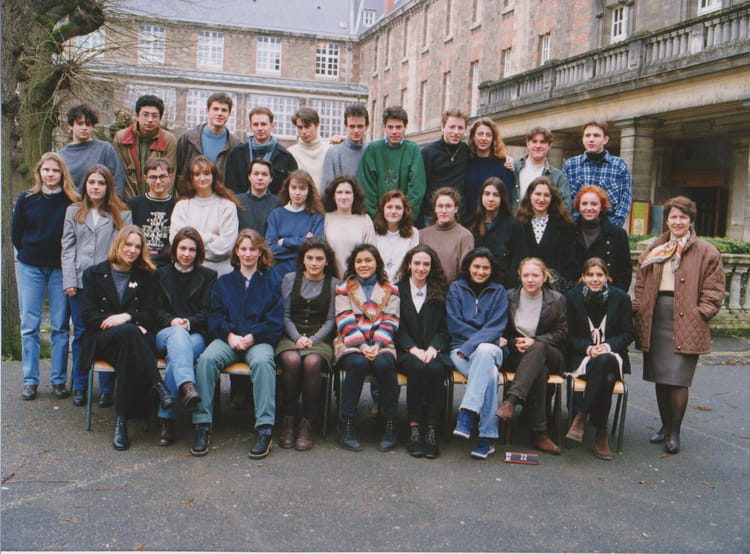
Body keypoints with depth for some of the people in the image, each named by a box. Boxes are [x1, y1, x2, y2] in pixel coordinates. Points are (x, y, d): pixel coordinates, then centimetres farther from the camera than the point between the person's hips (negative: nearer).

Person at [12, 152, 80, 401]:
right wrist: (27, 254, 11)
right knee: (29, 326, 3)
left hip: (60, 269, -1)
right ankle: (30, 381, 10)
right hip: (30, 268, 2)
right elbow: (16, 232, 12)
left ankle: (59, 381, 9)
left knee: (60, 326, 2)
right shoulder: (26, 199, 4)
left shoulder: (72, 202, -2)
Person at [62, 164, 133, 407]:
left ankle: (107, 389, 5)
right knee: (80, 333, 7)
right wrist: (69, 281, -1)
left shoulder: (122, 214, 7)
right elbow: (68, 248, 9)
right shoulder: (73, 212, 14)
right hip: (80, 282, 2)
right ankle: (79, 387, 17)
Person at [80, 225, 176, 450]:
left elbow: (151, 316, 8)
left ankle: (122, 420, -41)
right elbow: (88, 316, 3)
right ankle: (158, 387, -47)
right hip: (102, 339, -1)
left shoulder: (146, 277, 17)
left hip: (135, 337, 1)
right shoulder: (94, 274, 14)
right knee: (128, 332, -38)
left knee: (128, 353, -38)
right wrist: (121, 323, -12)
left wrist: (127, 317, -14)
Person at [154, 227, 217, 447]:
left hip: (197, 335, -1)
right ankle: (187, 387, -62)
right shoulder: (162, 274, 24)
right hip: (165, 333, 1)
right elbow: (157, 310, 13)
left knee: (175, 357, -36)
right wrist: (172, 321, -9)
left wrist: (189, 322, -11)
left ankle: (166, 419, -39)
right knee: (178, 334, -39)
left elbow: (208, 313, 9)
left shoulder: (208, 276, 20)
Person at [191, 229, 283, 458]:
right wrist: (230, 334, -9)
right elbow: (215, 317, 12)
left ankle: (264, 429, -37)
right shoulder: (223, 282, 23)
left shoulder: (271, 283, 16)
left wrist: (251, 336, -11)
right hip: (227, 339, 2)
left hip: (259, 340, -2)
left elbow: (275, 321, 5)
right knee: (206, 358, -31)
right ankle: (202, 426, -28)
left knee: (262, 361, -36)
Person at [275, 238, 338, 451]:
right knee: (291, 360, -34)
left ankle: (306, 425, -25)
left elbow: (331, 320, 6)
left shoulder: (333, 284, 11)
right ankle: (287, 421, -21)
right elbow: (285, 315, 9)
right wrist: (297, 337, -8)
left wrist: (313, 339, -10)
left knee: (312, 362, -35)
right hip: (291, 336, 1)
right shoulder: (290, 279, 14)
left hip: (320, 339, -1)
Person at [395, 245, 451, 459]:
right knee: (417, 367, -34)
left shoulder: (441, 292, 15)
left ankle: (432, 429, -29)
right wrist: (413, 349, -13)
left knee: (435, 368, -32)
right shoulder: (398, 290, 10)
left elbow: (444, 328, 8)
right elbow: (397, 328, 3)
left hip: (434, 350, 1)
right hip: (406, 351, -1)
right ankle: (414, 427, -28)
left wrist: (432, 348, -10)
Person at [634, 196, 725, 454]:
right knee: (659, 377, 11)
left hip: (685, 324, -4)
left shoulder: (707, 253, 2)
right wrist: (639, 310, 6)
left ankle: (674, 432, 6)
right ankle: (665, 426, 25)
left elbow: (713, 293, 0)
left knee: (678, 379, -7)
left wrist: (699, 315, -10)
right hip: (655, 320, 5)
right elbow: (640, 285, 17)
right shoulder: (653, 251, 15)